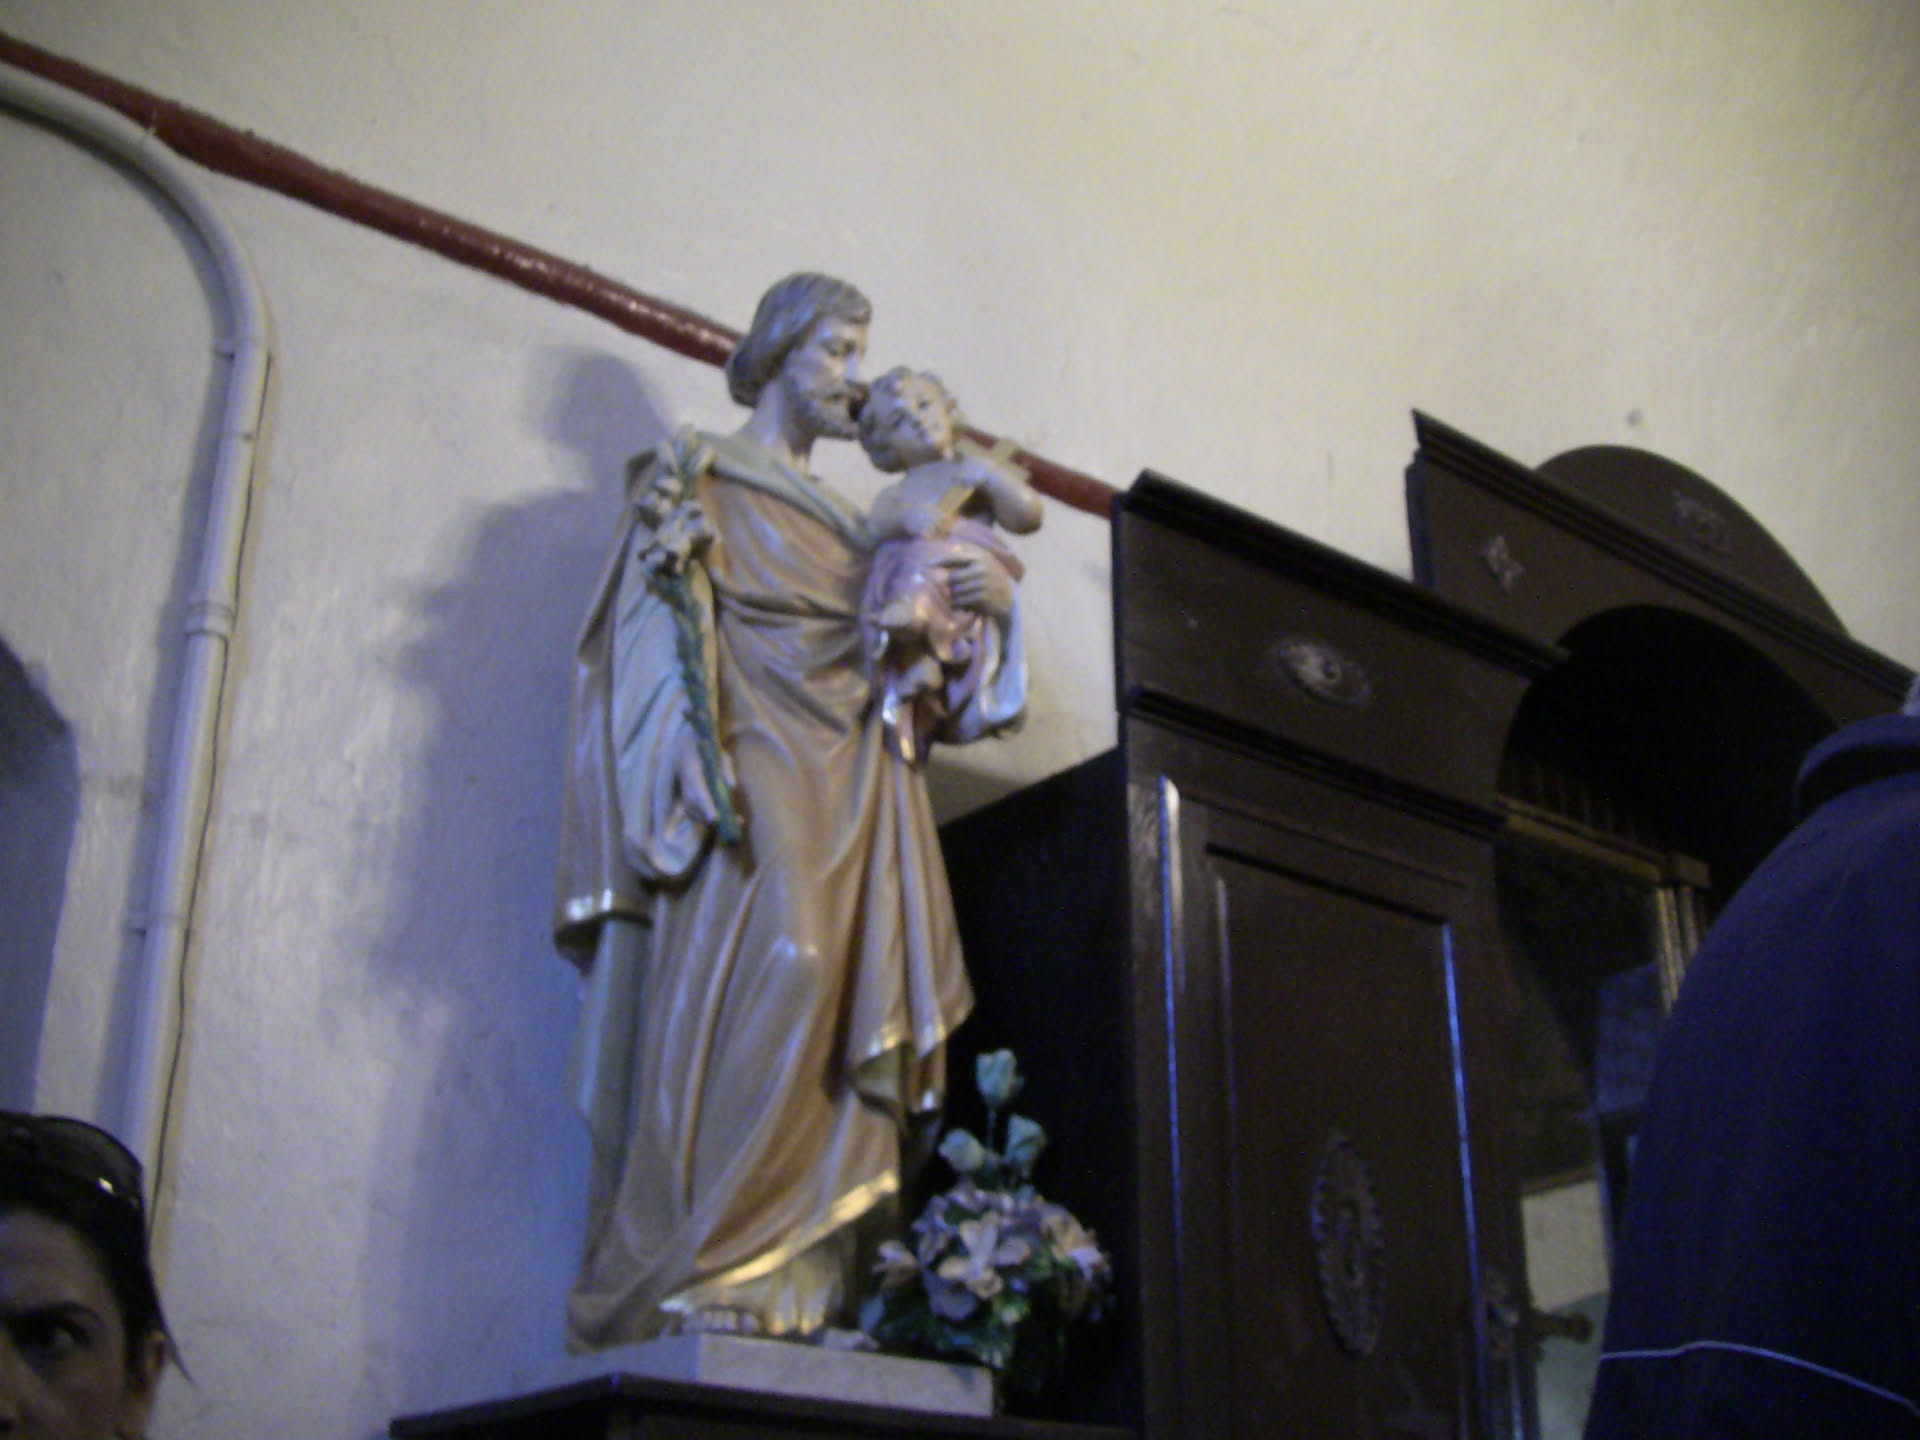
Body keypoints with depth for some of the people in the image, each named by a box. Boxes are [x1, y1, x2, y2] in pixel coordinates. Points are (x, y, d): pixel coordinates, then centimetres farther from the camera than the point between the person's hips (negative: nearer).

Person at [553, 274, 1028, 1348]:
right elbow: (665, 633, -1)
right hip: (752, 774, -6)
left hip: (850, 787, 6)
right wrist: (697, 769, -15)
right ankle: (703, 1283, -24)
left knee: (845, 1000, -8)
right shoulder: (698, 475, 12)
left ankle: (800, 1286, -12)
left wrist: (1001, 605, 6)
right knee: (766, 967, -24)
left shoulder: (852, 523, 30)